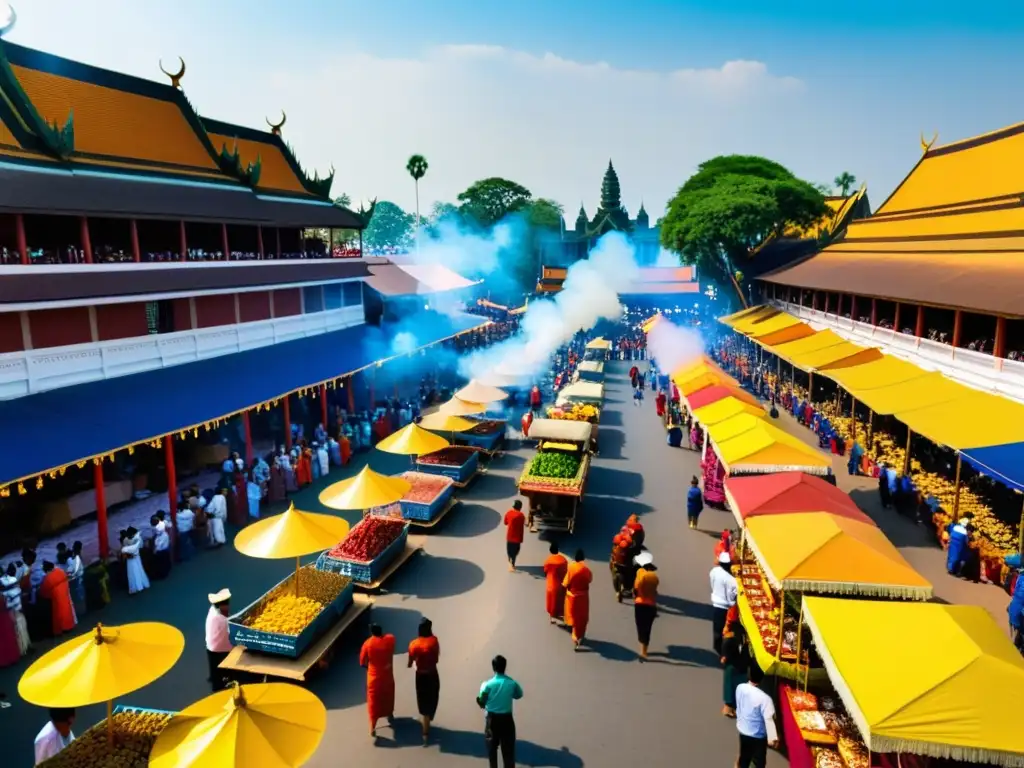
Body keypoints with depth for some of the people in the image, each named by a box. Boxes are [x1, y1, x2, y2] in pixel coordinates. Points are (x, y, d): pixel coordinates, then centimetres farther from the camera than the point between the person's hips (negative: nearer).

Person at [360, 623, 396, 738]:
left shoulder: (367, 644, -15)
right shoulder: (390, 639, -10)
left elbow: (362, 663, -6)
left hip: (374, 678, -2)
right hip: (387, 676, 2)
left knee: (374, 702, 6)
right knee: (388, 697, 26)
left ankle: (372, 728, 3)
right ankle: (390, 716, 45)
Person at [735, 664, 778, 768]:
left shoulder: (740, 688, -11)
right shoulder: (764, 698, -30)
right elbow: (769, 719, -26)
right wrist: (772, 737, -18)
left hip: (743, 730, 5)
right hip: (758, 736, -5)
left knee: (744, 756, 25)